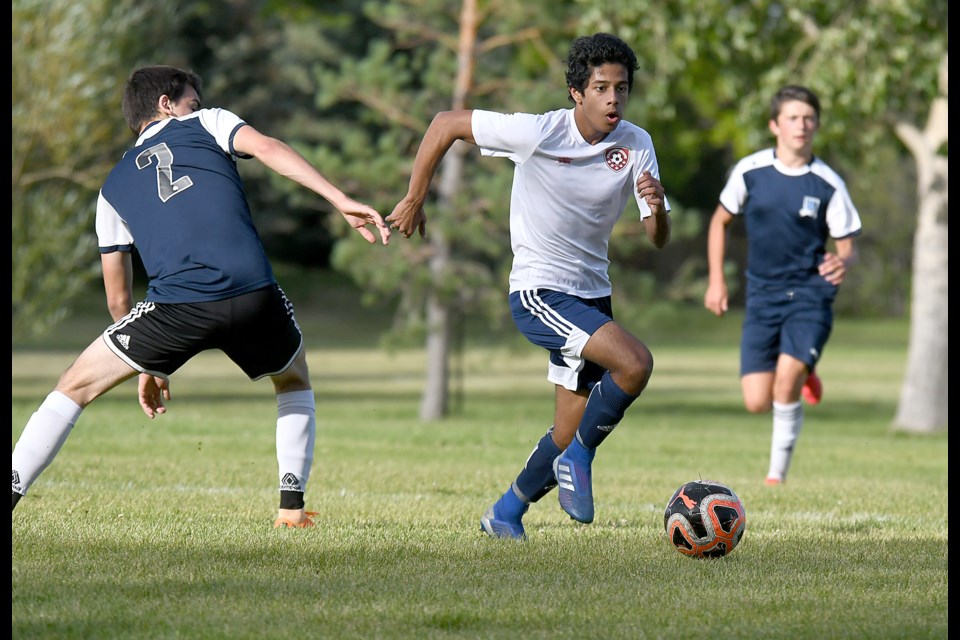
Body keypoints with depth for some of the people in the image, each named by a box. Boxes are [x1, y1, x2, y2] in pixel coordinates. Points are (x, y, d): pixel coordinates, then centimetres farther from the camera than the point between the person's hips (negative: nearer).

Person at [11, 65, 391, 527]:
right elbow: (266, 148, 0)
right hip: (253, 295, 0)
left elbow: (117, 298, 30)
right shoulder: (206, 124, 21)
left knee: (74, 387, 15)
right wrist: (342, 201, -7)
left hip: (176, 307, 0)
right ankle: (292, 506, 21)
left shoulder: (114, 185, 27)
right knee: (294, 381, 31)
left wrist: (147, 369, 40)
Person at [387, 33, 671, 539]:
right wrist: (414, 201, -3)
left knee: (571, 434, 8)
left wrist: (658, 207, -29)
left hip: (591, 292, 6)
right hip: (538, 292, -6)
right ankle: (578, 460, -7)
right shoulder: (537, 132, -18)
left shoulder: (636, 146, -6)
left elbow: (658, 240, -6)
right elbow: (445, 124, -8)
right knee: (635, 364, -27)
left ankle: (506, 514, 28)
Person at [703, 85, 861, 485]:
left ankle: (777, 474, -6)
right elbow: (720, 222, 13)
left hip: (810, 295, -2)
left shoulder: (828, 184, -6)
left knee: (786, 379, -24)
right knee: (757, 403, -6)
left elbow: (847, 245, 0)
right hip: (762, 296, 2)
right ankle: (802, 375, 31)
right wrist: (716, 282, 8)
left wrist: (842, 263, -24)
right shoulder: (750, 171, -1)